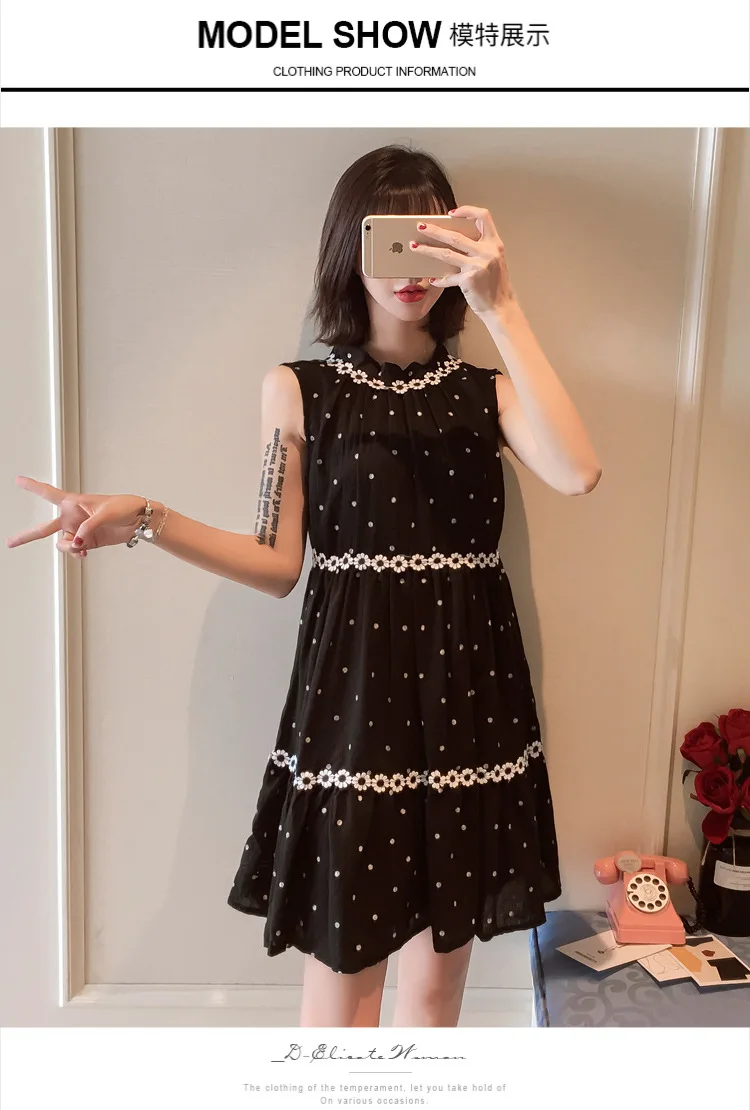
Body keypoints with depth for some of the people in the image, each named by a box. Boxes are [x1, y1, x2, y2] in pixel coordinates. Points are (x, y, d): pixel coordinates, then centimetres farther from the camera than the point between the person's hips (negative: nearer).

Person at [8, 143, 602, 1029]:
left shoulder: (490, 391, 5)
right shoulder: (297, 390, 3)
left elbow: (577, 474, -16)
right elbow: (279, 565, 2)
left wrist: (501, 309, -18)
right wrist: (140, 520, -10)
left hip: (469, 689, 2)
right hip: (352, 692, -1)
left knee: (439, 970, 14)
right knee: (343, 960, 9)